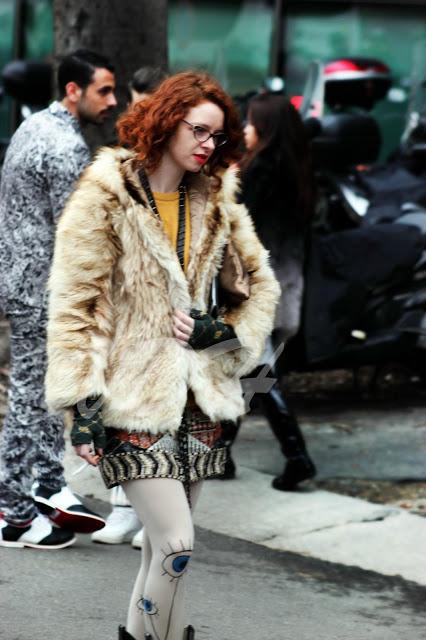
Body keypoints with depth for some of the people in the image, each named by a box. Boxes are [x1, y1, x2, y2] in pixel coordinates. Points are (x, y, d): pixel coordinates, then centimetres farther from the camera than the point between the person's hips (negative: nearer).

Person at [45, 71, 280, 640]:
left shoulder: (216, 202, 10)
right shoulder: (105, 197, -6)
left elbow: (262, 285, 18)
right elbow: (74, 304, -8)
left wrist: (220, 329, -1)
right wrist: (82, 402, -14)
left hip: (198, 397, 5)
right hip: (134, 397, -5)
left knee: (165, 541, 8)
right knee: (177, 545, -12)